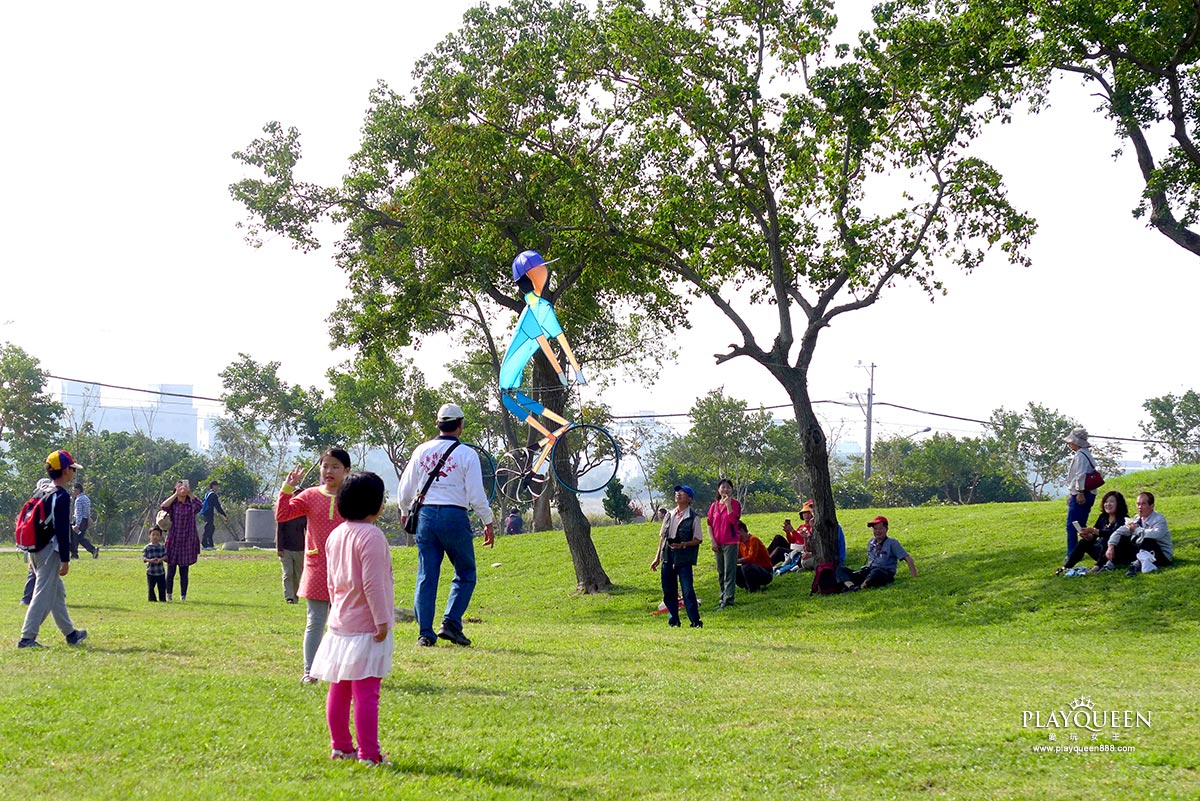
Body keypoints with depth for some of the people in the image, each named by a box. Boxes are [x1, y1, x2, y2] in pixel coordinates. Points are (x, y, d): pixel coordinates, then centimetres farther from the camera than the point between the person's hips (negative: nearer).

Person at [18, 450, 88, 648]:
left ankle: (70, 634, 28)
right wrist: (65, 559, -17)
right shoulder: (60, 496, -16)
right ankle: (27, 638, -9)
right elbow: (62, 529, -19)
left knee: (58, 592, 18)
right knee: (44, 595, -7)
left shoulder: (42, 489, 11)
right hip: (49, 552, -9)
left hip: (35, 549, 9)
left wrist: (32, 556, 20)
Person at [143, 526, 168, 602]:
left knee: (162, 587, 5)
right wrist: (150, 560, -25)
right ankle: (152, 599, 12)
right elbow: (143, 558, -6)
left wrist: (161, 559, -22)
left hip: (161, 572, 1)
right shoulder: (147, 548, -2)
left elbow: (166, 556, -2)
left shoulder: (162, 547, 3)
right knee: (150, 587, 1)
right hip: (150, 572, -1)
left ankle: (163, 599, 16)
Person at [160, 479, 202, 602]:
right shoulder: (172, 504, 3)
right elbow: (163, 506, -19)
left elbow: (199, 505, -18)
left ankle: (183, 595, 13)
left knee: (184, 571, 5)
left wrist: (190, 493, -18)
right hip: (173, 540, 0)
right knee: (171, 570, 2)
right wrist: (176, 494, -17)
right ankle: (169, 594, 14)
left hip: (187, 541, 0)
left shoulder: (191, 504, 4)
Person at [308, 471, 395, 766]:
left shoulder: (335, 534, 10)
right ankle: (368, 753, -5)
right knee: (366, 692, -7)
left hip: (340, 622, 9)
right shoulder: (371, 536, -17)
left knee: (339, 689, 14)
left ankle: (341, 746, 22)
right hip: (366, 626, -9)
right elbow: (373, 583, -20)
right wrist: (382, 620, -16)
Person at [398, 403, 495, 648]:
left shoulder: (422, 451, 7)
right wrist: (488, 522, 5)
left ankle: (425, 633, 5)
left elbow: (405, 488, 12)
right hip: (454, 517, -4)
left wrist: (405, 512, 30)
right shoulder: (467, 454, -4)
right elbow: (476, 494, -6)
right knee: (465, 573, 10)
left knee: (426, 576, 7)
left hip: (425, 515, 4)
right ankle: (451, 623, -4)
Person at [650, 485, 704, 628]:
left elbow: (698, 540, -3)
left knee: (687, 590, -11)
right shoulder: (670, 515, 14)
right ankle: (673, 621, 17)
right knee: (668, 590, 8)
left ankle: (695, 621, -5)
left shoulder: (694, 517, -3)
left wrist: (683, 545, -18)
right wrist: (657, 557, 15)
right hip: (667, 557, 6)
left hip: (684, 557, -6)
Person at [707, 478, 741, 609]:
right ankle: (723, 597, 19)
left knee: (729, 572, -9)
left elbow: (734, 520, -18)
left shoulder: (735, 503, -4)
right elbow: (709, 524, 9)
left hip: (731, 543, -5)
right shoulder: (714, 506, 8)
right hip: (717, 544, 5)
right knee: (720, 573, 11)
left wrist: (728, 504, -20)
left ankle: (728, 599, -12)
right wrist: (713, 541, 0)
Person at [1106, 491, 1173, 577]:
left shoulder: (1159, 519, -14)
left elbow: (1156, 534, -36)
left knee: (1148, 541, -35)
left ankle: (1137, 565, -48)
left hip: (1162, 556, -7)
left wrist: (1137, 529, -23)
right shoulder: (1136, 520, 6)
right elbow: (1118, 532, 3)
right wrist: (1111, 547, -14)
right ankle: (1112, 562, -24)